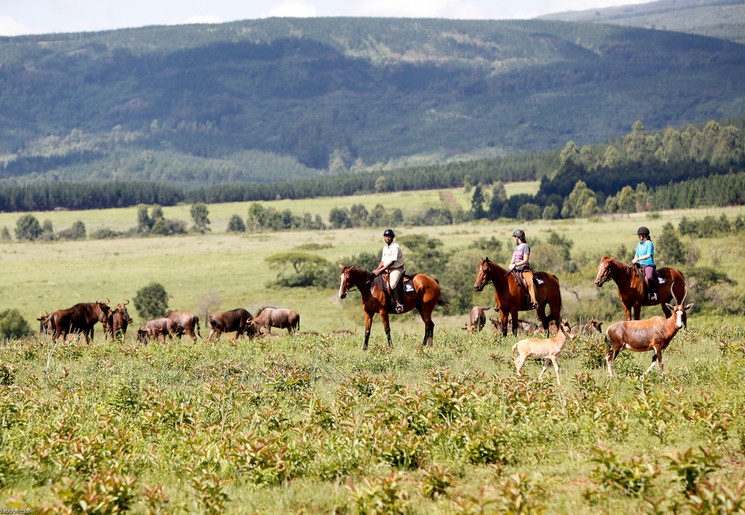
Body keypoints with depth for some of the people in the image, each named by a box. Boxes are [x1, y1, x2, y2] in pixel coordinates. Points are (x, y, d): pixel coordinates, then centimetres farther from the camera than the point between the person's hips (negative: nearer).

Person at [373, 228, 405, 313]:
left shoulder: (395, 247, -14)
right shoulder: (385, 248, 14)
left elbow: (392, 262, -20)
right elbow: (383, 261, 19)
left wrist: (380, 270, -21)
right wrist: (377, 270, 1)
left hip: (397, 269, -9)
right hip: (387, 270, 9)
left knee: (393, 284, -32)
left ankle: (399, 304, -30)